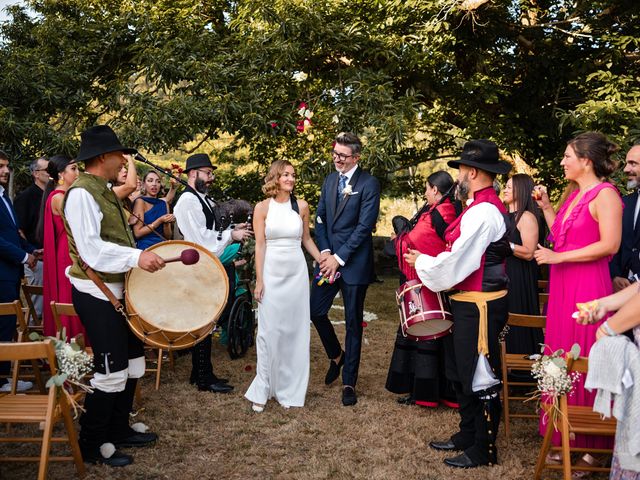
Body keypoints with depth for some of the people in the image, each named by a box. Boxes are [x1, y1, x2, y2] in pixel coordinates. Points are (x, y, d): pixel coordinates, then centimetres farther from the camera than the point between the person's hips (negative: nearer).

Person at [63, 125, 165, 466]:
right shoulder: (82, 193, -17)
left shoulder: (105, 191, 14)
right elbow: (91, 249, -26)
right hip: (97, 294, -10)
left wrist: (142, 258, 14)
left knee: (132, 363, 16)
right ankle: (92, 445, 12)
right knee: (111, 371, -4)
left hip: (119, 289, 10)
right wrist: (136, 257, -33)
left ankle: (119, 430, 32)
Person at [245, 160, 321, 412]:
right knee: (269, 331, -2)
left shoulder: (301, 206, 5)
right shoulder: (262, 208, -1)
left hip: (296, 273, 2)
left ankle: (289, 388, 17)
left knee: (295, 331, 5)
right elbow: (260, 245, -3)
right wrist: (259, 280, -7)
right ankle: (262, 389, 9)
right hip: (271, 273, -2)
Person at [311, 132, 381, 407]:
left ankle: (349, 382, 15)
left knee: (353, 322, 4)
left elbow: (364, 226, -14)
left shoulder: (368, 184, -9)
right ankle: (336, 356, 31)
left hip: (354, 261, -5)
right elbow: (320, 218, 10)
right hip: (328, 258, 6)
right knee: (316, 311, 3)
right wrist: (324, 252, -4)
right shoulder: (330, 180, 11)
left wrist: (339, 258, -15)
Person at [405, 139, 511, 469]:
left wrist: (421, 262, -6)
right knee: (461, 373, 21)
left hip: (479, 306, -11)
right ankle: (467, 436, 36)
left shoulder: (482, 212, -21)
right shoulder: (487, 206, 12)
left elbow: (456, 264, -21)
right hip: (469, 302, 11)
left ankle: (483, 450, 16)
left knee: (480, 379, 2)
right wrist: (429, 263, 11)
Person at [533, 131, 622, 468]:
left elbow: (609, 244, -20)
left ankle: (590, 446, 12)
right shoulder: (574, 195, 16)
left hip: (587, 286, -8)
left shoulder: (605, 194, -10)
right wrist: (546, 207, 13)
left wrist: (558, 257, -17)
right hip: (563, 287, 8)